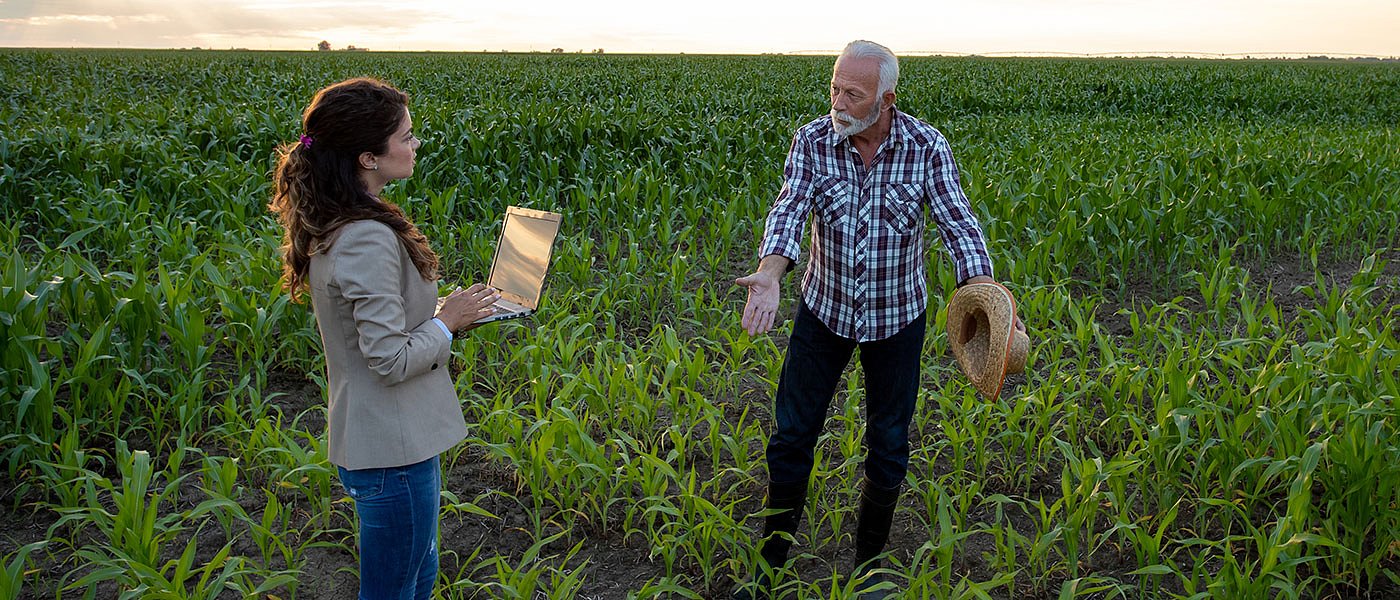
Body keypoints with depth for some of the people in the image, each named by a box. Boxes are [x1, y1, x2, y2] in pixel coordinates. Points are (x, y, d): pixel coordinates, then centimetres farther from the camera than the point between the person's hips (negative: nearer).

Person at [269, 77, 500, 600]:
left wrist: (439, 312, 5)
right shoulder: (369, 239, -26)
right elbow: (391, 359, -25)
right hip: (393, 447, -9)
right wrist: (448, 322, -10)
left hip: (366, 435, 9)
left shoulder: (331, 227, 5)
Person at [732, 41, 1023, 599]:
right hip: (826, 309, 1)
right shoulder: (812, 141, -13)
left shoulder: (927, 148, -15)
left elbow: (958, 225, -19)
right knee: (791, 435, 7)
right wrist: (768, 275, -45)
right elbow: (789, 210, -25)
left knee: (889, 448, 11)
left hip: (897, 318, 0)